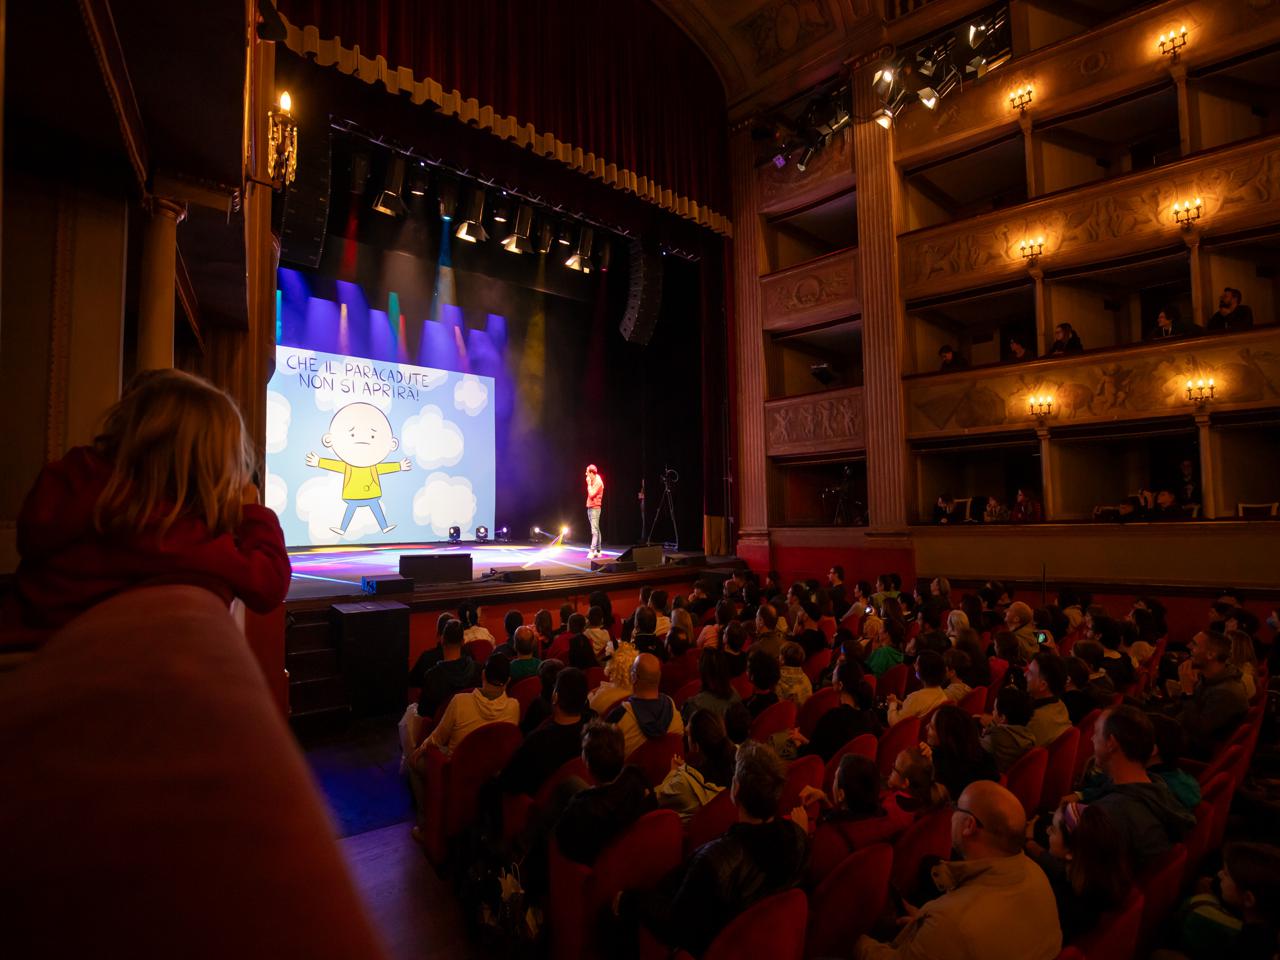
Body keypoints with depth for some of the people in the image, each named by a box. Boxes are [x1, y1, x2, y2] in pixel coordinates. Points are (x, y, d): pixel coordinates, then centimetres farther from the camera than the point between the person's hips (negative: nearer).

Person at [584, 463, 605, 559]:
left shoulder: (598, 482, -12)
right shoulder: (592, 481, 14)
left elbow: (592, 494, -19)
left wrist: (589, 484, -12)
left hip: (595, 508, -9)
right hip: (590, 507, 9)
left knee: (595, 530, -12)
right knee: (596, 530, 11)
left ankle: (592, 551, -17)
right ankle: (597, 550, 15)